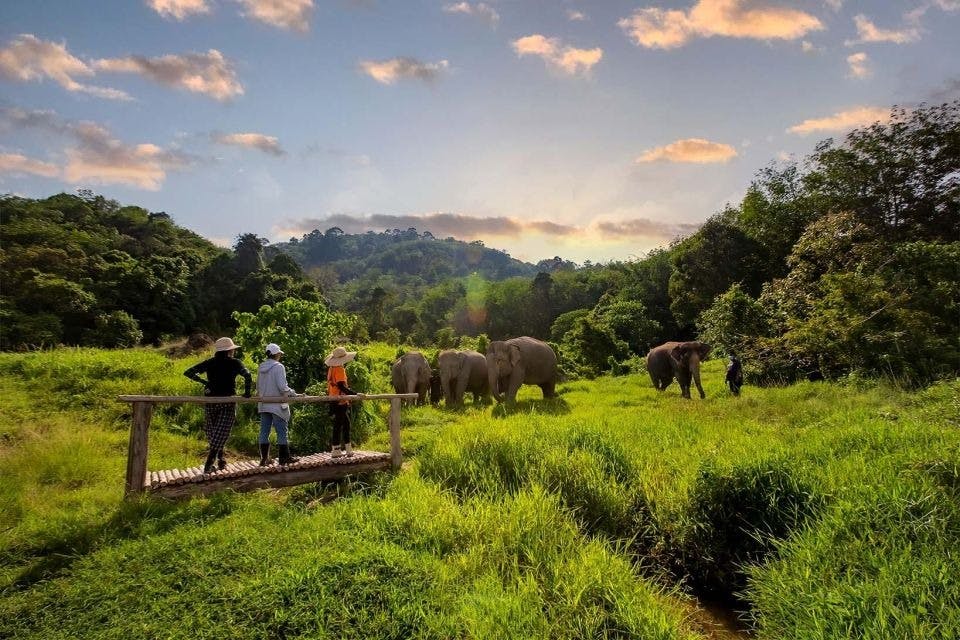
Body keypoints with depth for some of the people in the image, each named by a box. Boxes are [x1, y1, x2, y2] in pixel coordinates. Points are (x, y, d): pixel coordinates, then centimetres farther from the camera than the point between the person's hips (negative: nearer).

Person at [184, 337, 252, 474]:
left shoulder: (210, 363, 6)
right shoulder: (235, 363, -3)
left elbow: (188, 372, 0)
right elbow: (247, 376, -18)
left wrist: (204, 382, 1)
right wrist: (247, 393, -9)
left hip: (211, 401, 3)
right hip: (228, 402, -3)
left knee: (213, 432, 18)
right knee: (221, 433, 1)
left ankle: (221, 460, 26)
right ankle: (208, 464, -5)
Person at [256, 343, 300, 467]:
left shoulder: (261, 367, 7)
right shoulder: (278, 367, -14)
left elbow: (258, 387, 14)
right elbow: (282, 387, -18)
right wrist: (293, 393, -3)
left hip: (264, 404, 7)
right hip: (277, 405, -7)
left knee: (264, 431, 9)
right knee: (282, 431, 2)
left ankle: (264, 458, 15)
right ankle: (284, 457, 8)